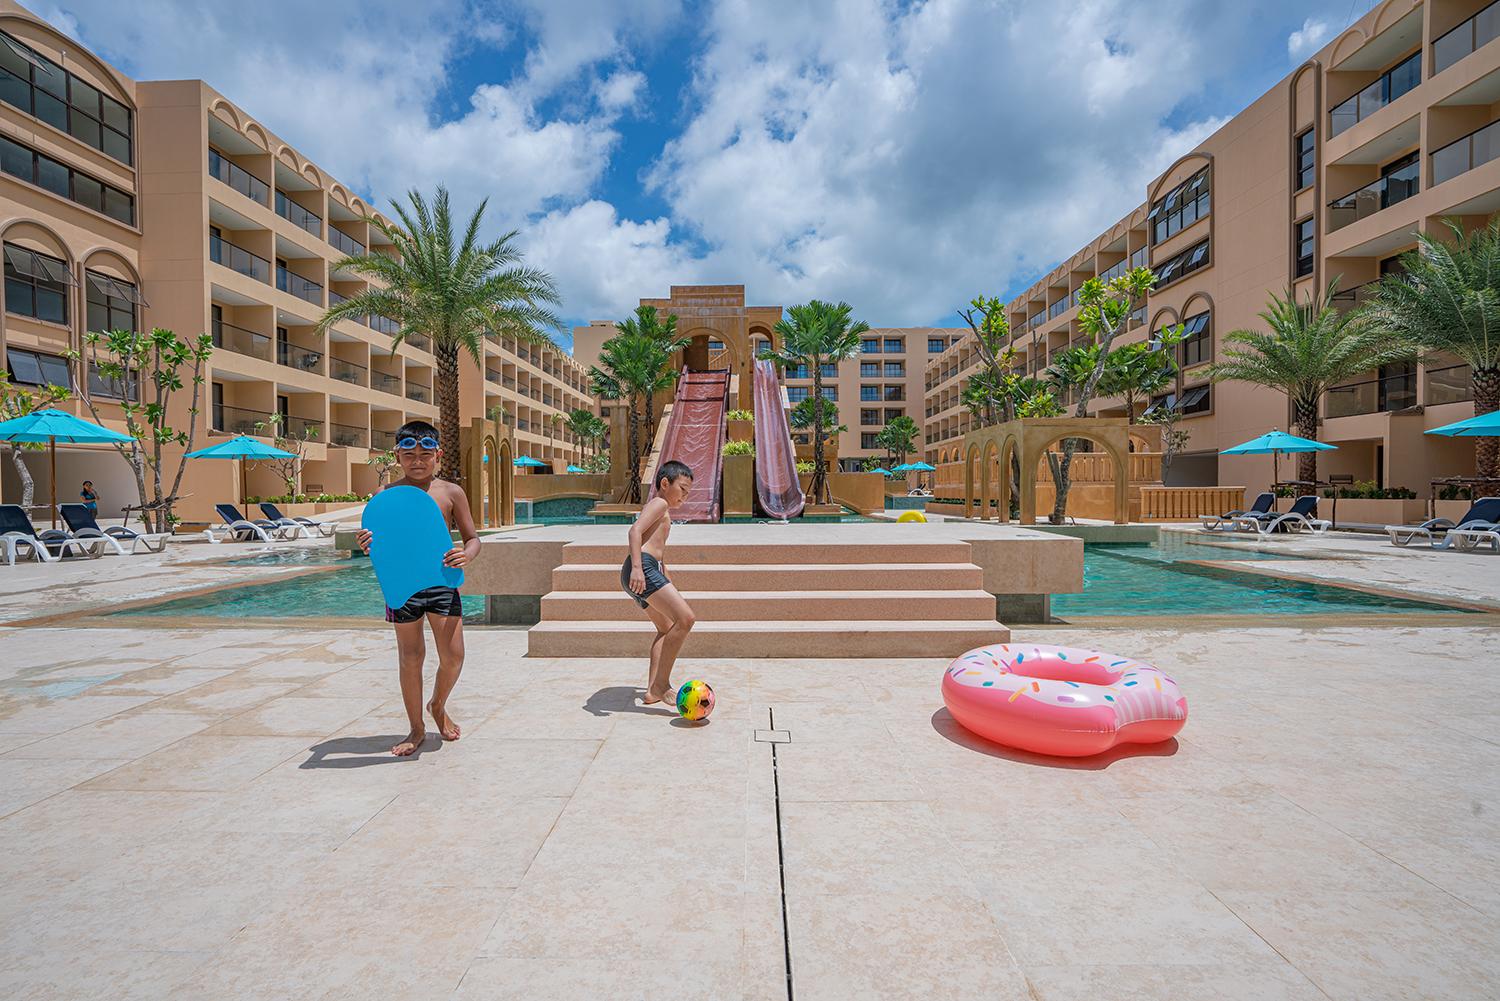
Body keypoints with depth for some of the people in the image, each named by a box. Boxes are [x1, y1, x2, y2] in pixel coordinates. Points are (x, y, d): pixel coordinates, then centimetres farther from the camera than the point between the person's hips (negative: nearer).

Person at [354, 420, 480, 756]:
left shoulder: (451, 492, -1)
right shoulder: (387, 494, 1)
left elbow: (472, 538, 2)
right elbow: (379, 543, 6)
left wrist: (466, 555, -20)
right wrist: (367, 545, -17)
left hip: (442, 582, 0)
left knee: (453, 656, -1)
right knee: (410, 658, 9)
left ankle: (438, 705, 32)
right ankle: (417, 729, 28)